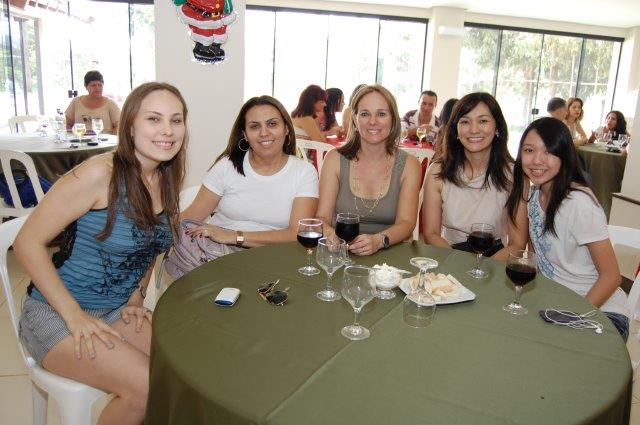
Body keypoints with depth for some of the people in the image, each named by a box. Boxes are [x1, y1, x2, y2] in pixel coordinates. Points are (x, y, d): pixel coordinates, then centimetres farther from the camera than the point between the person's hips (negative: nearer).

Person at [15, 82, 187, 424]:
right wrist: (76, 316, -20)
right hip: (55, 313, -6)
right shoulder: (99, 174, -21)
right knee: (148, 387, -22)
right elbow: (27, 243, -18)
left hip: (118, 311, 6)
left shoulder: (166, 181, 1)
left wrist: (136, 297, 4)